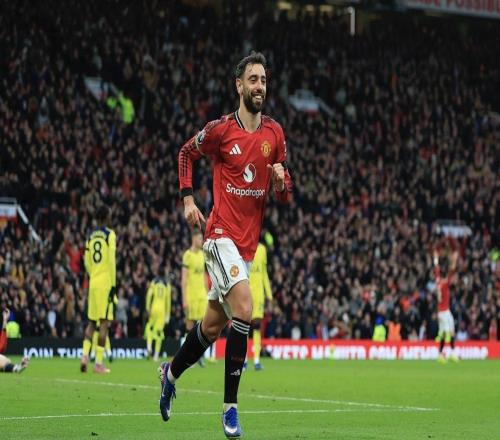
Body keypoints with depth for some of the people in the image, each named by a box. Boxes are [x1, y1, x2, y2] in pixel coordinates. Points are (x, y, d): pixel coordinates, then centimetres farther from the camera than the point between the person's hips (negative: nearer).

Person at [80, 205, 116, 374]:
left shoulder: (91, 237, 12)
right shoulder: (110, 235, -5)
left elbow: (87, 262, 14)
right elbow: (112, 261, -10)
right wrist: (113, 284, -8)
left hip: (93, 282, 5)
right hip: (106, 282, -5)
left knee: (91, 321, 14)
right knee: (104, 322, -4)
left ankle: (85, 355, -1)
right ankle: (98, 362, -8)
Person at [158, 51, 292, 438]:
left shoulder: (275, 134, 6)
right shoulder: (220, 130, -7)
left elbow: (285, 194, 12)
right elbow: (186, 153, 11)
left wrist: (282, 182, -11)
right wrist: (188, 199, 2)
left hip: (250, 239, 6)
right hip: (222, 233, -6)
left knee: (214, 324, 14)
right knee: (244, 310, -23)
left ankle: (171, 372, 39)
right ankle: (230, 406, -17)